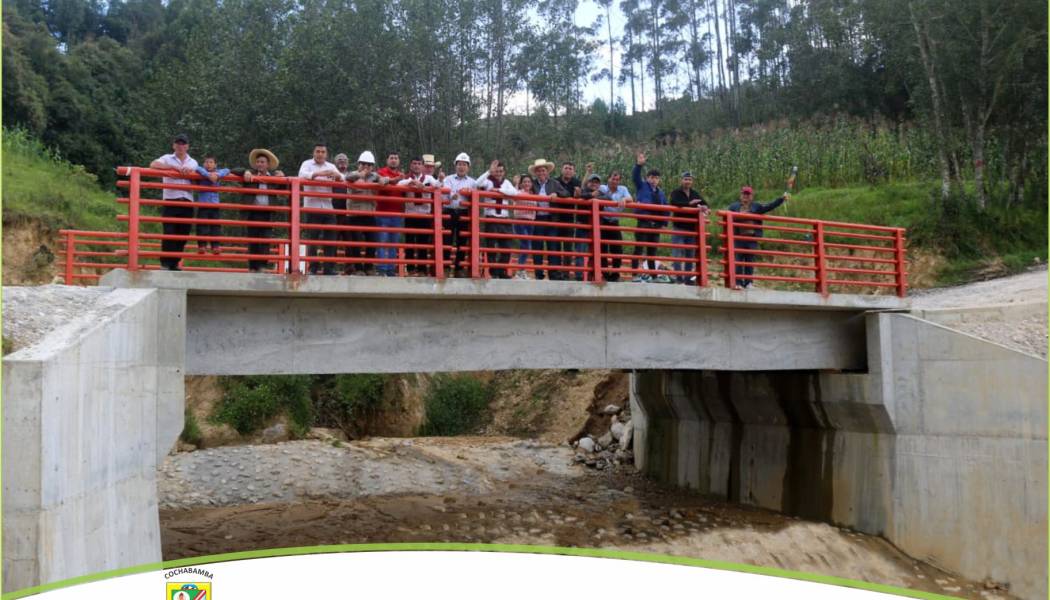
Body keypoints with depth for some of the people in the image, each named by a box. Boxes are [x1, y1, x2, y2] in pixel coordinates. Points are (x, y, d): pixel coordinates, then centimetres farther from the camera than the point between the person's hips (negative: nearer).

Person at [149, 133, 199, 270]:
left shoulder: (193, 163, 19)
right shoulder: (167, 159, 7)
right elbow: (153, 165, -10)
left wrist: (189, 172, -2)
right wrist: (174, 167, -15)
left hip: (187, 202, 4)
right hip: (171, 201, -4)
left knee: (182, 235, 4)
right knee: (169, 233, -10)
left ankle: (174, 264, 13)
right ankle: (165, 263, -4)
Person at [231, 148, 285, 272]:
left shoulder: (274, 175, 11)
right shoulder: (250, 174, 6)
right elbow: (233, 171, 1)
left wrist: (282, 176, 1)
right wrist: (245, 172, -16)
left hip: (267, 213, 0)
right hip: (252, 212, 0)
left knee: (264, 239, -5)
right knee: (252, 239, 2)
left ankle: (263, 266, -3)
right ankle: (253, 267, 6)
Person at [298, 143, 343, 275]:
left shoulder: (331, 167, 16)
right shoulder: (307, 164, 6)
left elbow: (342, 179, 4)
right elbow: (302, 175, -14)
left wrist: (337, 175, -20)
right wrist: (318, 174, -30)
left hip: (328, 207, 3)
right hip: (312, 207, -3)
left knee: (330, 239, 0)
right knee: (312, 239, -2)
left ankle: (329, 268, 4)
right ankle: (313, 268, 4)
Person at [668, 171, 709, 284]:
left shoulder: (695, 194, 15)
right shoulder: (676, 193, -1)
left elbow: (704, 204, 8)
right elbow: (674, 203, -21)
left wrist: (704, 207, -16)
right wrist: (689, 204, -27)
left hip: (692, 229, 5)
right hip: (679, 228, -5)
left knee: (690, 254, 7)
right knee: (678, 253, -10)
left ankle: (688, 278, 13)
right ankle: (678, 277, -7)